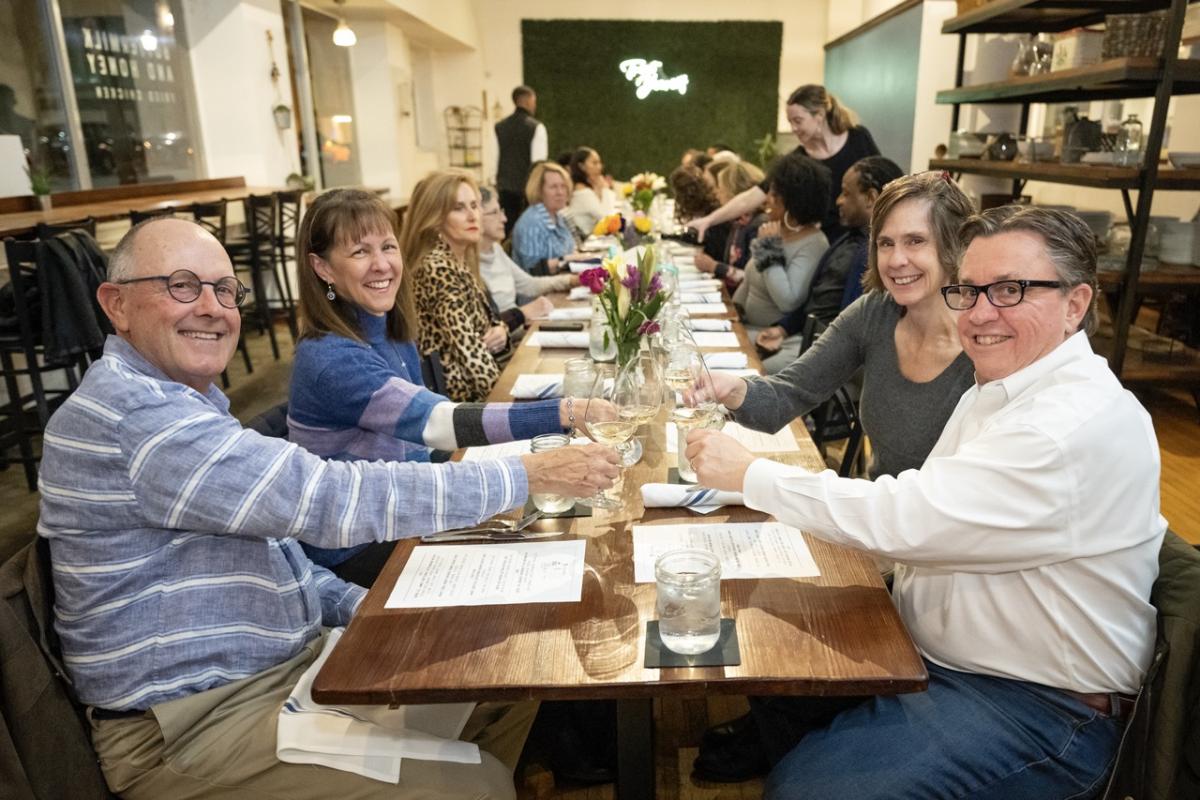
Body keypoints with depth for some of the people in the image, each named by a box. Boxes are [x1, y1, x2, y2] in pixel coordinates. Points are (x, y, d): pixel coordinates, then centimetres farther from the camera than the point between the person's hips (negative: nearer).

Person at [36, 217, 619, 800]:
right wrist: (529, 475, -24)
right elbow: (332, 501, -30)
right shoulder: (131, 413, -23)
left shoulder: (184, 402, 10)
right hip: (195, 731, -9)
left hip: (290, 659, 9)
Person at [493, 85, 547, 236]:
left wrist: (498, 183, 15)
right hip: (528, 188, -4)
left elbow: (496, 158, 7)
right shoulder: (536, 127, -9)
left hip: (505, 188, 4)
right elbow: (538, 162, -12)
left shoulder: (500, 127, 5)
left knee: (507, 228, 7)